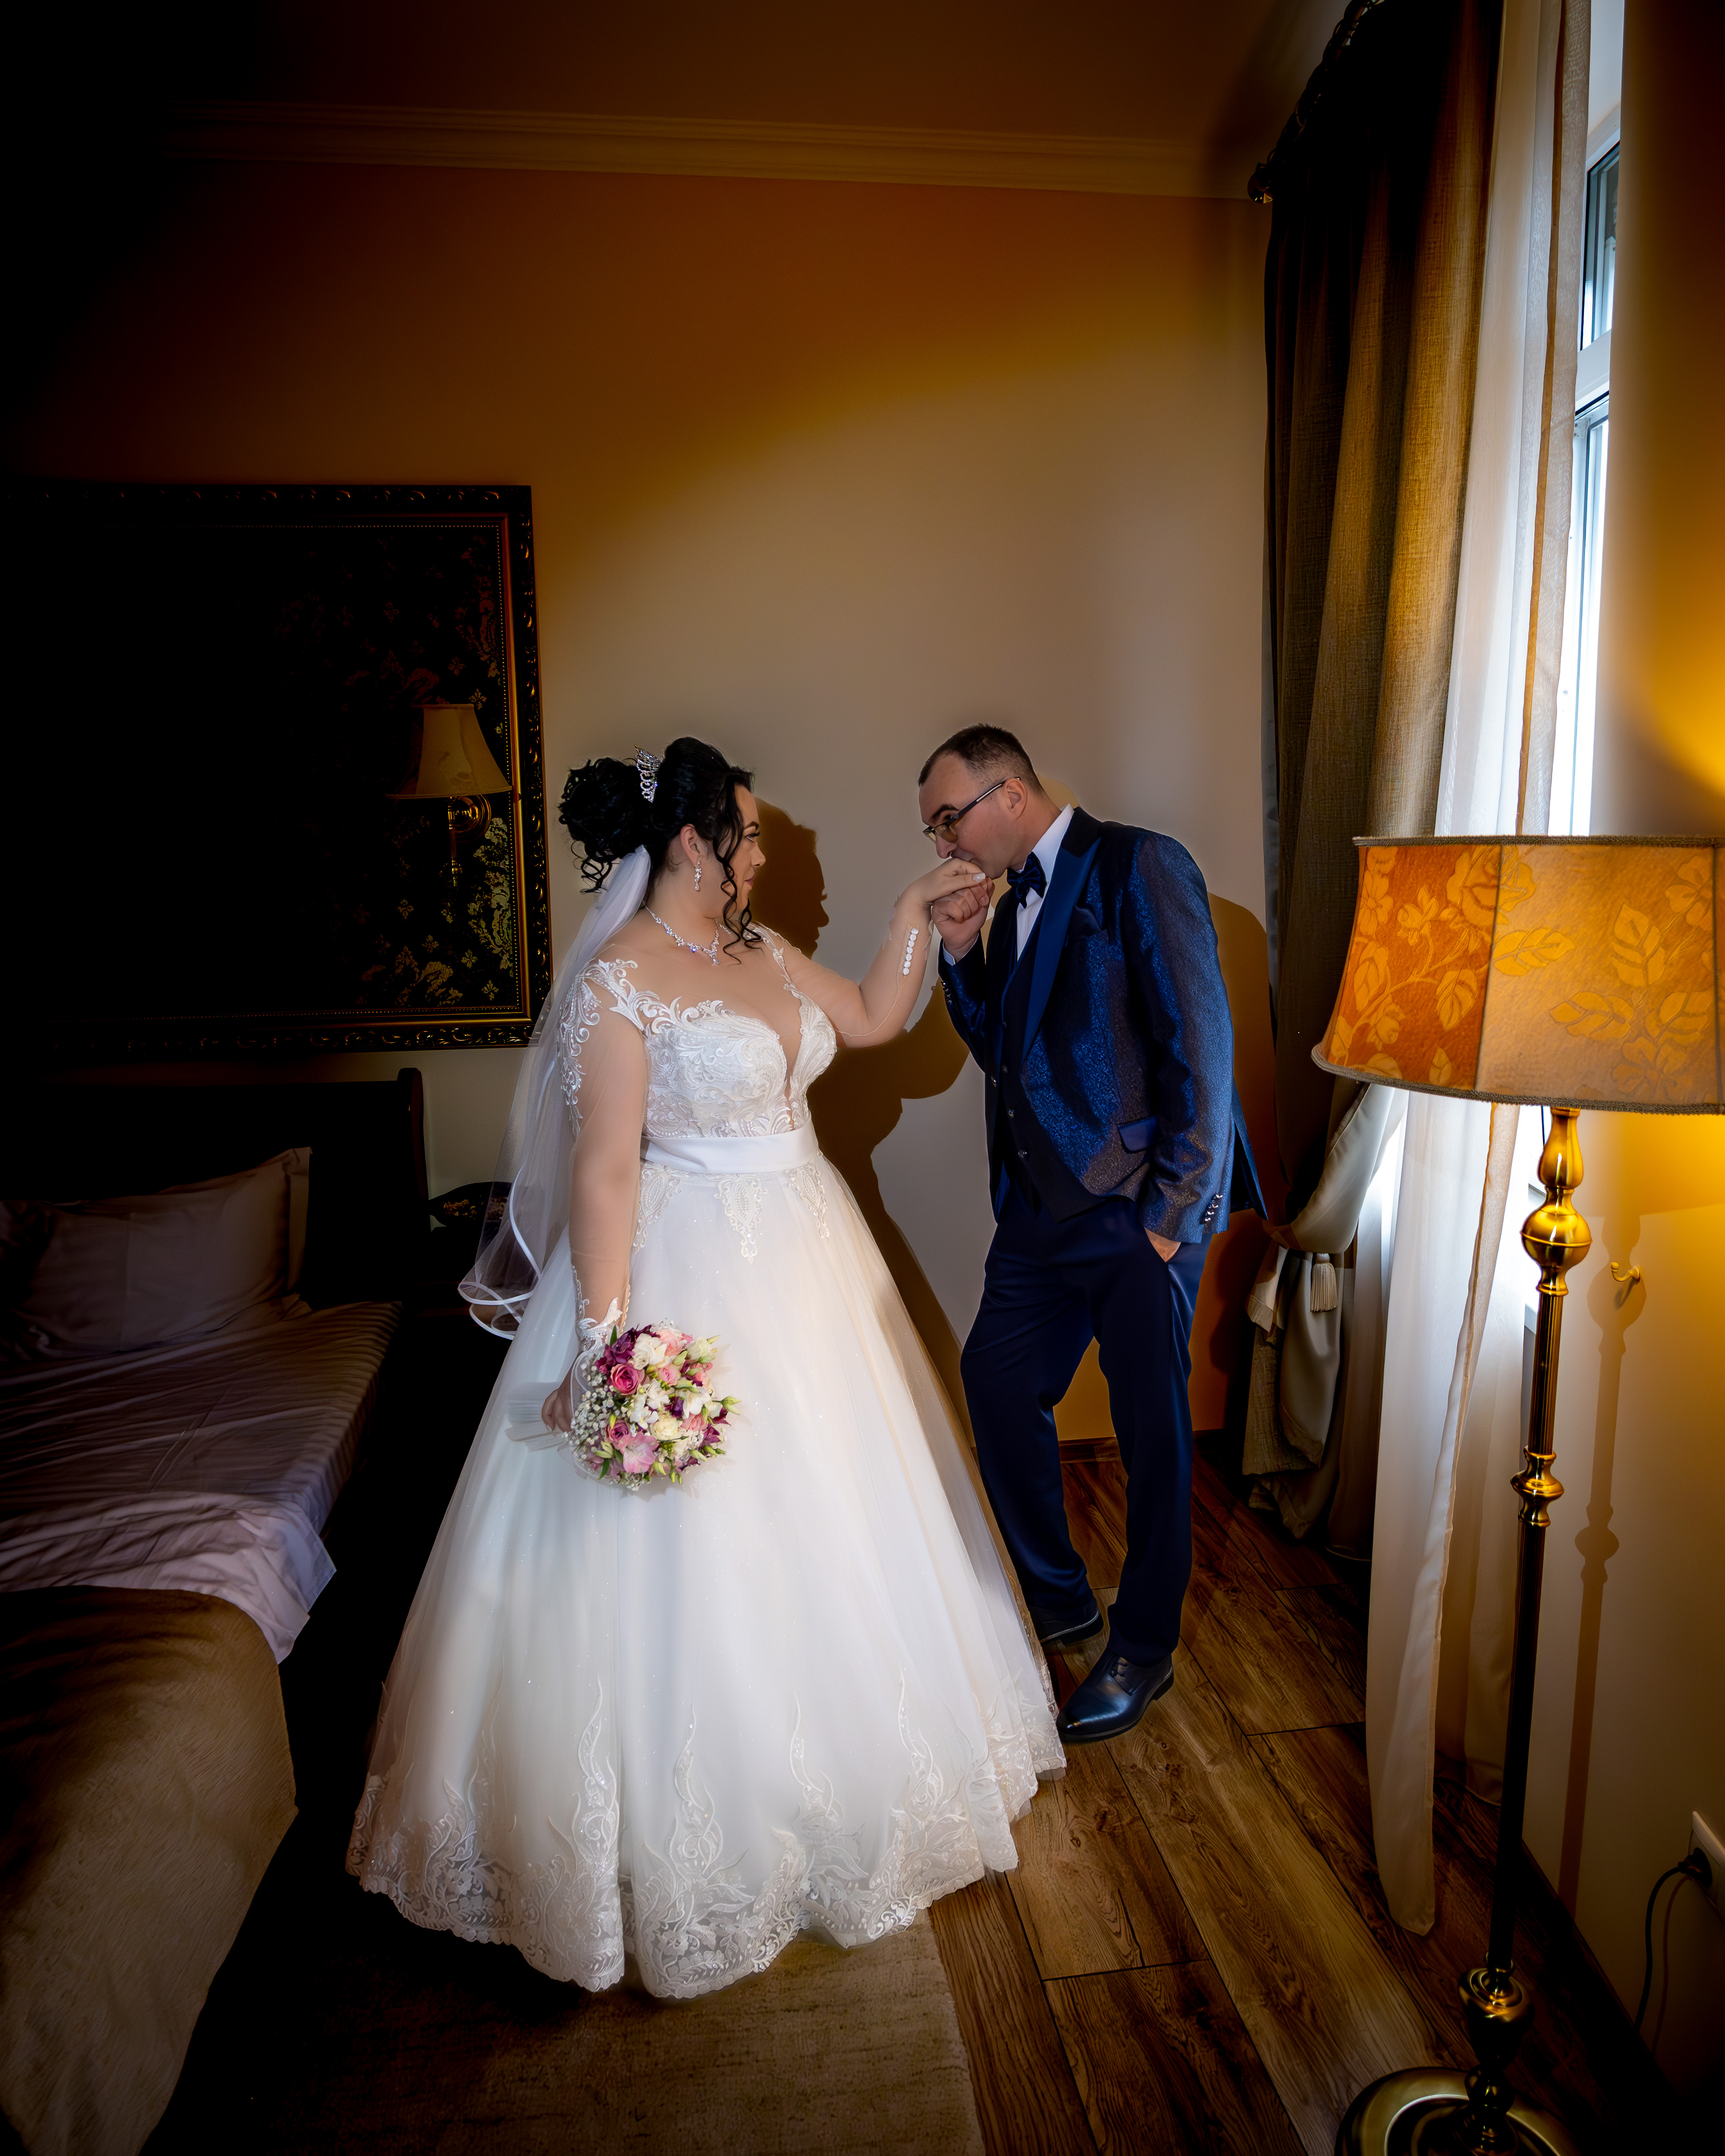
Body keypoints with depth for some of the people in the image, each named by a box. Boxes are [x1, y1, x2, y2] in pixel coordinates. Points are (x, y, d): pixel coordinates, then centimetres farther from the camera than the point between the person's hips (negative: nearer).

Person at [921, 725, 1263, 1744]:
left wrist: (1174, 1210, -16)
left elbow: (1200, 1041, -15)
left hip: (1139, 1210, -8)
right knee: (998, 1383, 12)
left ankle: (1144, 1650, 26)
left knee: (1152, 1430, 5)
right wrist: (961, 954, 3)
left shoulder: (1139, 867, -10)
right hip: (1043, 1206, 8)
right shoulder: (1014, 904, 15)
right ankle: (1059, 1599, 35)